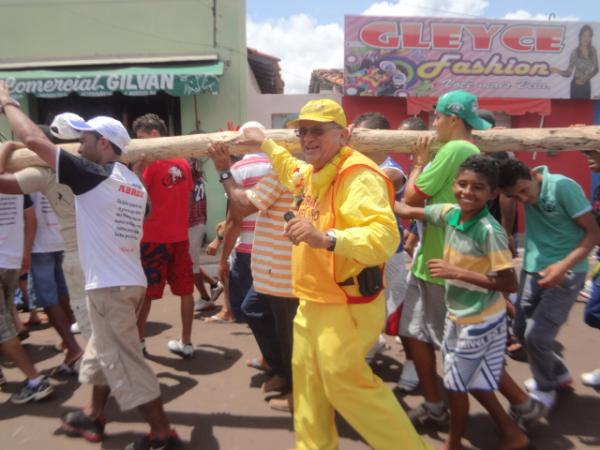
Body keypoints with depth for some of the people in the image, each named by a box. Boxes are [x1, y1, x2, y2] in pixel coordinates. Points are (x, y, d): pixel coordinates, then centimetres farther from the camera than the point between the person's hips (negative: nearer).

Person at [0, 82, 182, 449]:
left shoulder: (93, 175, -13)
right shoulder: (135, 184, 11)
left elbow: (34, 139, -9)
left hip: (110, 285, -9)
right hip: (127, 281, 9)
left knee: (125, 363, 0)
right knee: (103, 352, 24)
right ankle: (94, 417, 42)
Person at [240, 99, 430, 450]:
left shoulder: (358, 175, -21)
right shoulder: (312, 172, 10)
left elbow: (385, 236, -35)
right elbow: (293, 172, 37)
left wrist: (327, 238, -48)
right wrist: (265, 144, 40)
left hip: (346, 303, -9)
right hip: (313, 300, 10)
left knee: (345, 382, -1)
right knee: (308, 380, 19)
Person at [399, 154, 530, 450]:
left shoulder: (489, 230, -26)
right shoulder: (450, 213, -6)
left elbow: (509, 284, -26)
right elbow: (410, 212, 8)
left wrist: (457, 273, -28)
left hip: (480, 320, -7)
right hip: (458, 315, 7)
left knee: (456, 382, 11)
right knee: (474, 380, 21)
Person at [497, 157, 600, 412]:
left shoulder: (563, 187, -19)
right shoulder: (519, 185, -3)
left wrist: (564, 265, -26)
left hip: (565, 273, -6)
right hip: (532, 269, 6)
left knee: (536, 335, -9)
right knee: (520, 329, 10)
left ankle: (546, 389, 19)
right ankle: (559, 374, 36)